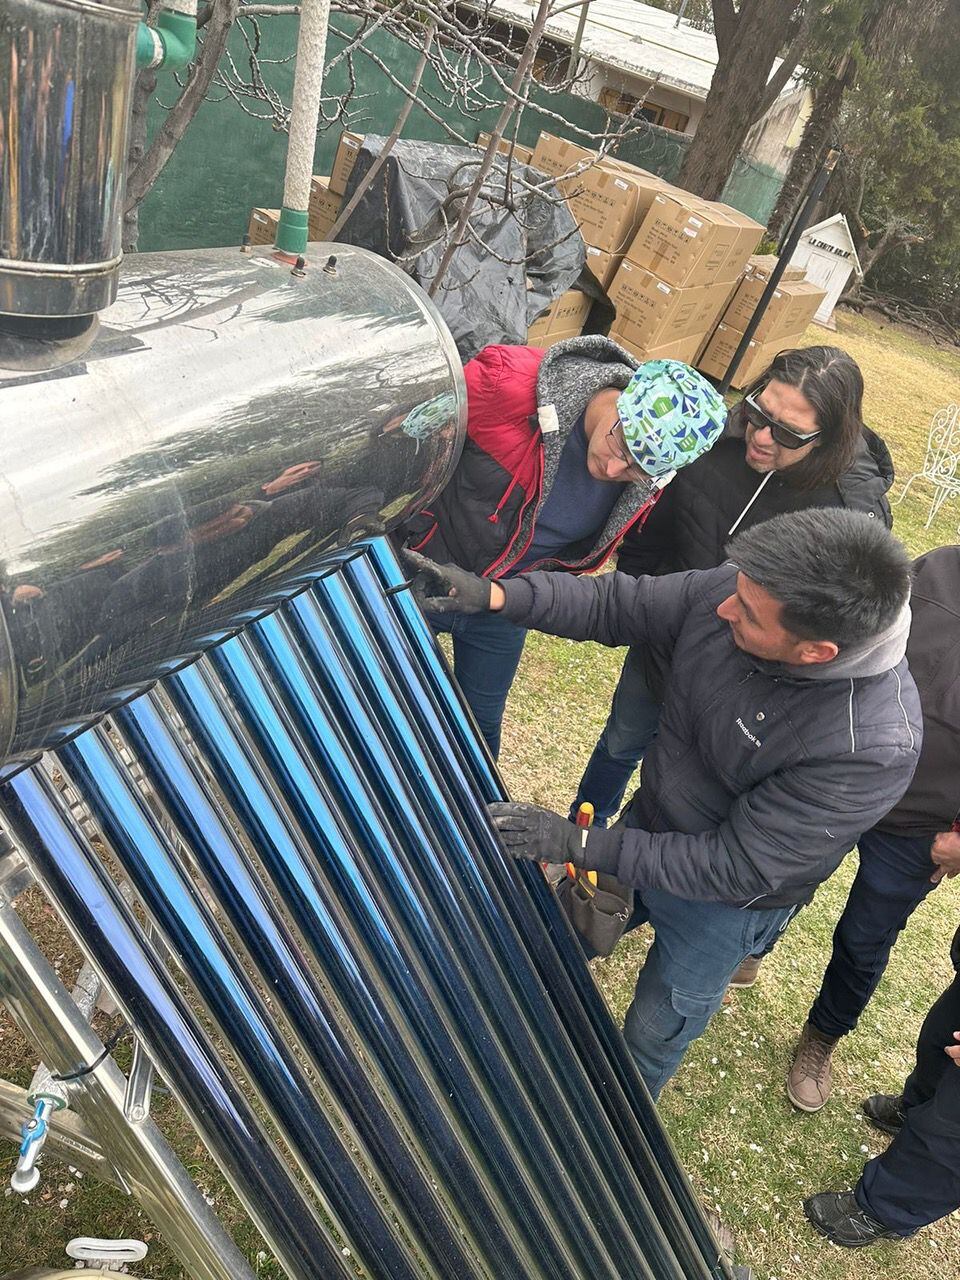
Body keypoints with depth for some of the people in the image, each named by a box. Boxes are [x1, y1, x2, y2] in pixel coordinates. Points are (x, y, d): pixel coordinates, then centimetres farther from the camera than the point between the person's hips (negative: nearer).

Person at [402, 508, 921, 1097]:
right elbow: (614, 604, -11)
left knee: (654, 1035, 20)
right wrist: (489, 594, -24)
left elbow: (734, 867, -31)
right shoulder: (743, 591, -25)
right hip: (648, 821, 5)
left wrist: (577, 843, -31)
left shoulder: (874, 745, -39)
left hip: (725, 899, -4)